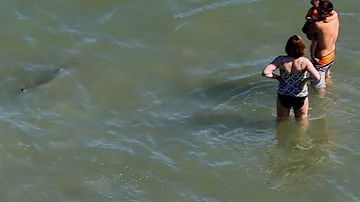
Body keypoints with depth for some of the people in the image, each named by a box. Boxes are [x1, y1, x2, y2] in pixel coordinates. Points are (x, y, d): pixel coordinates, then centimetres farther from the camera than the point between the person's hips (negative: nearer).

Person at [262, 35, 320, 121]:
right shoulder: (304, 61, -24)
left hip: (283, 96, 1)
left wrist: (277, 77, -12)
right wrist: (306, 79, -13)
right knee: (301, 121, 27)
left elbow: (265, 73, -28)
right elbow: (317, 78, -32)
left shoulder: (281, 60, -20)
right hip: (300, 97, -1)